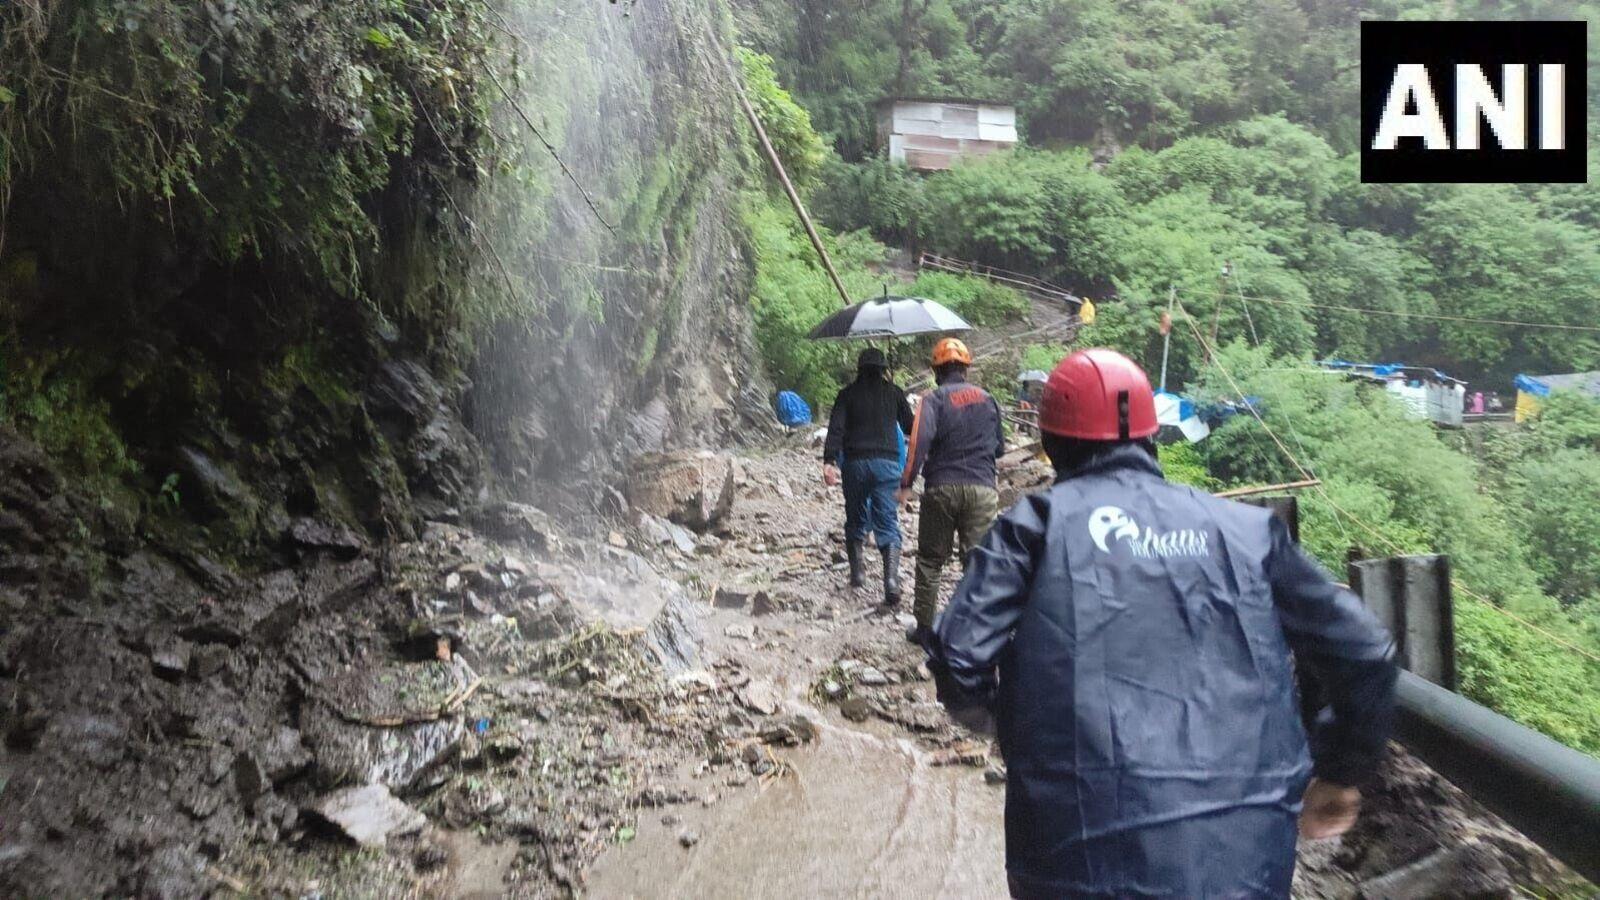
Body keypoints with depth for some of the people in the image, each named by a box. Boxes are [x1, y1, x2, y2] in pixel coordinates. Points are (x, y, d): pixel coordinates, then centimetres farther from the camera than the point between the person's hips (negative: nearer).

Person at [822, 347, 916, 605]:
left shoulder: (848, 394, 7)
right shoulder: (894, 392, 8)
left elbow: (836, 429, -4)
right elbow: (909, 426, 15)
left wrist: (829, 461, -11)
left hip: (855, 462, 1)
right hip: (887, 462, -1)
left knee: (856, 519, 17)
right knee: (887, 522, -4)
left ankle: (857, 571, 20)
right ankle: (891, 577, -20)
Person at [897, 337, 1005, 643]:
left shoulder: (934, 398, -4)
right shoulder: (987, 399, 10)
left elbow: (920, 440, -18)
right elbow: (999, 447, 17)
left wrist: (906, 483, -16)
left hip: (941, 488, -2)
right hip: (982, 488, 2)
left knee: (930, 560, 11)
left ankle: (924, 627, 16)